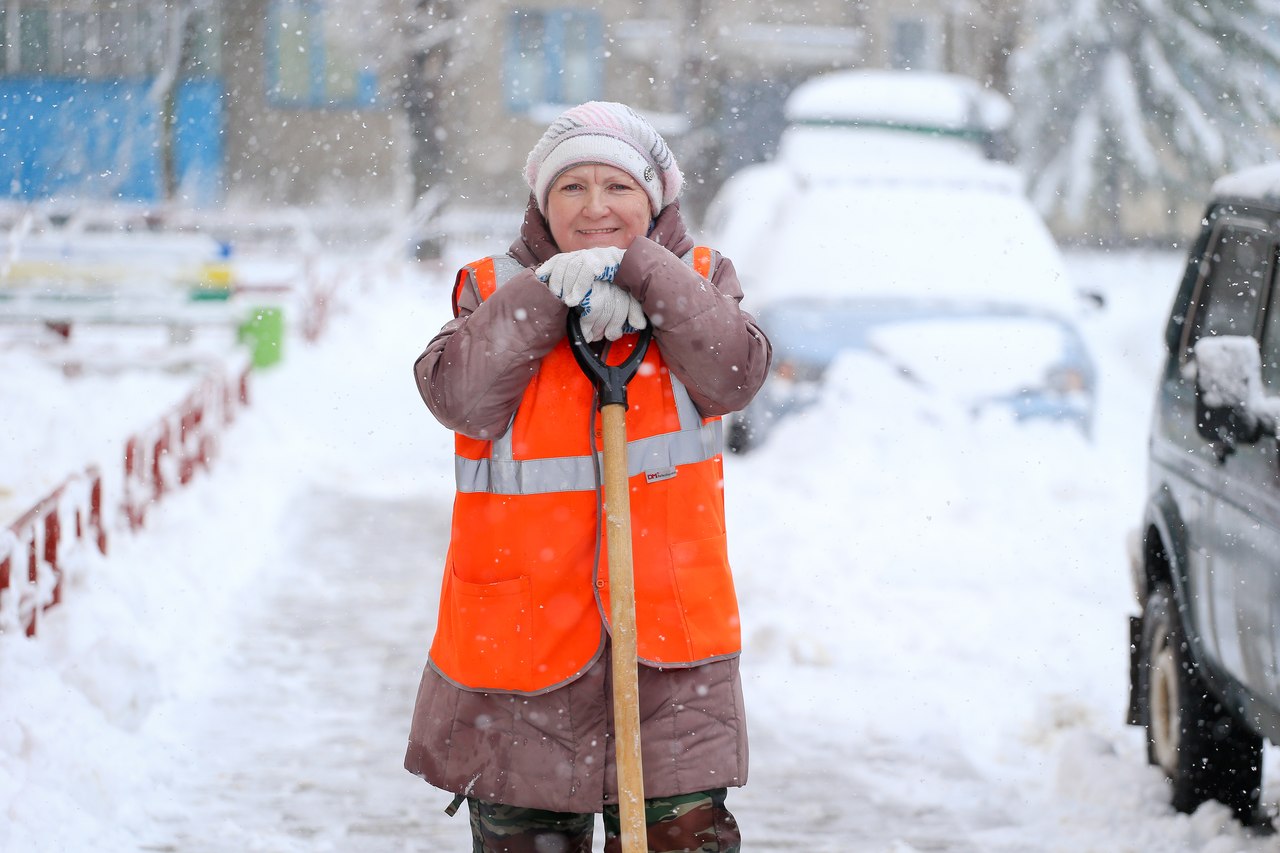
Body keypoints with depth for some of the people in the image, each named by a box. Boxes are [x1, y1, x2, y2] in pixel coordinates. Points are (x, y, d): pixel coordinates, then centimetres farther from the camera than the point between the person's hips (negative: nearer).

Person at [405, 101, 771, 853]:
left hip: (666, 627, 0)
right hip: (519, 634, 0)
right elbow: (459, 396, -14)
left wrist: (641, 275, -21)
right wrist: (550, 295, -20)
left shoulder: (695, 280, 7)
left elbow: (734, 375, -13)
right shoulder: (498, 289, 4)